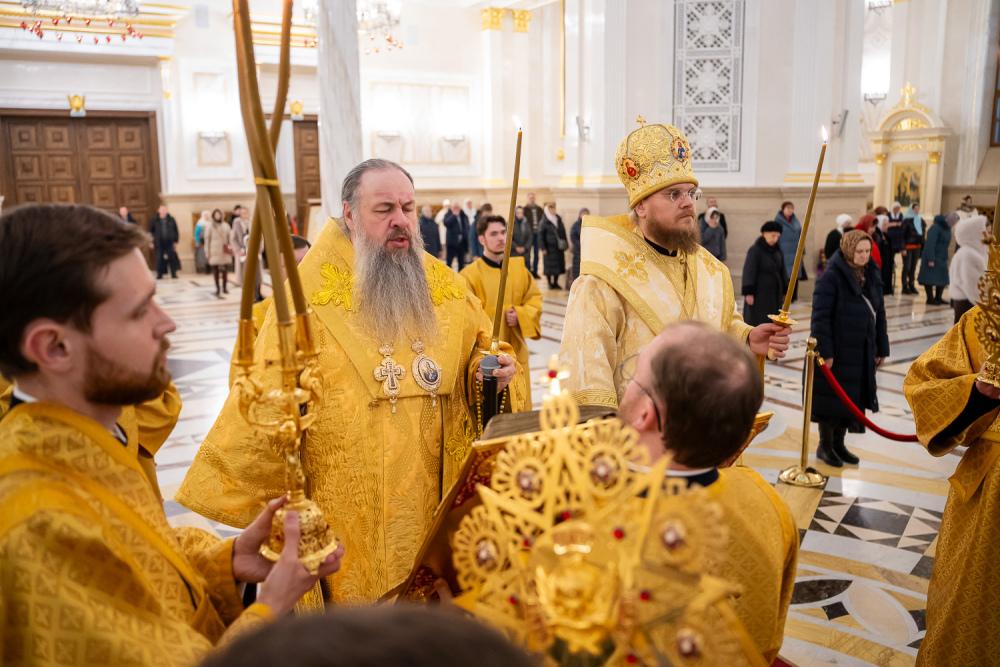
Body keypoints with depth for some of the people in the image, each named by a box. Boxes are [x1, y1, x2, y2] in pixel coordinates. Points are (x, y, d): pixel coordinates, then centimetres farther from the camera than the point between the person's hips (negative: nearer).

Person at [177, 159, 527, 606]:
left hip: (445, 499, 4)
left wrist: (495, 372, -7)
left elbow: (480, 350, 15)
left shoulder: (446, 287, 6)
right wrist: (232, 486, -12)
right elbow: (268, 401, -9)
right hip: (351, 508, -3)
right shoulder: (308, 295, -8)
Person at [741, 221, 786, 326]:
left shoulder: (777, 251, 9)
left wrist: (784, 292, 13)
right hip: (759, 293, -6)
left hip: (774, 293, 7)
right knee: (756, 321, -3)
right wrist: (748, 293, -19)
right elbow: (749, 272, -14)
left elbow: (782, 272, 14)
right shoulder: (755, 250, -11)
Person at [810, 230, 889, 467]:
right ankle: (825, 446, 19)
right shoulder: (831, 277, -14)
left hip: (861, 352, 7)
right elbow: (821, 316, -18)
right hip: (836, 351, -7)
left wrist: (881, 348, 12)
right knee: (832, 398, 3)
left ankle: (838, 443, 29)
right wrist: (825, 352, -21)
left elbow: (879, 314, 13)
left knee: (853, 397, 13)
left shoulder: (871, 276, 8)